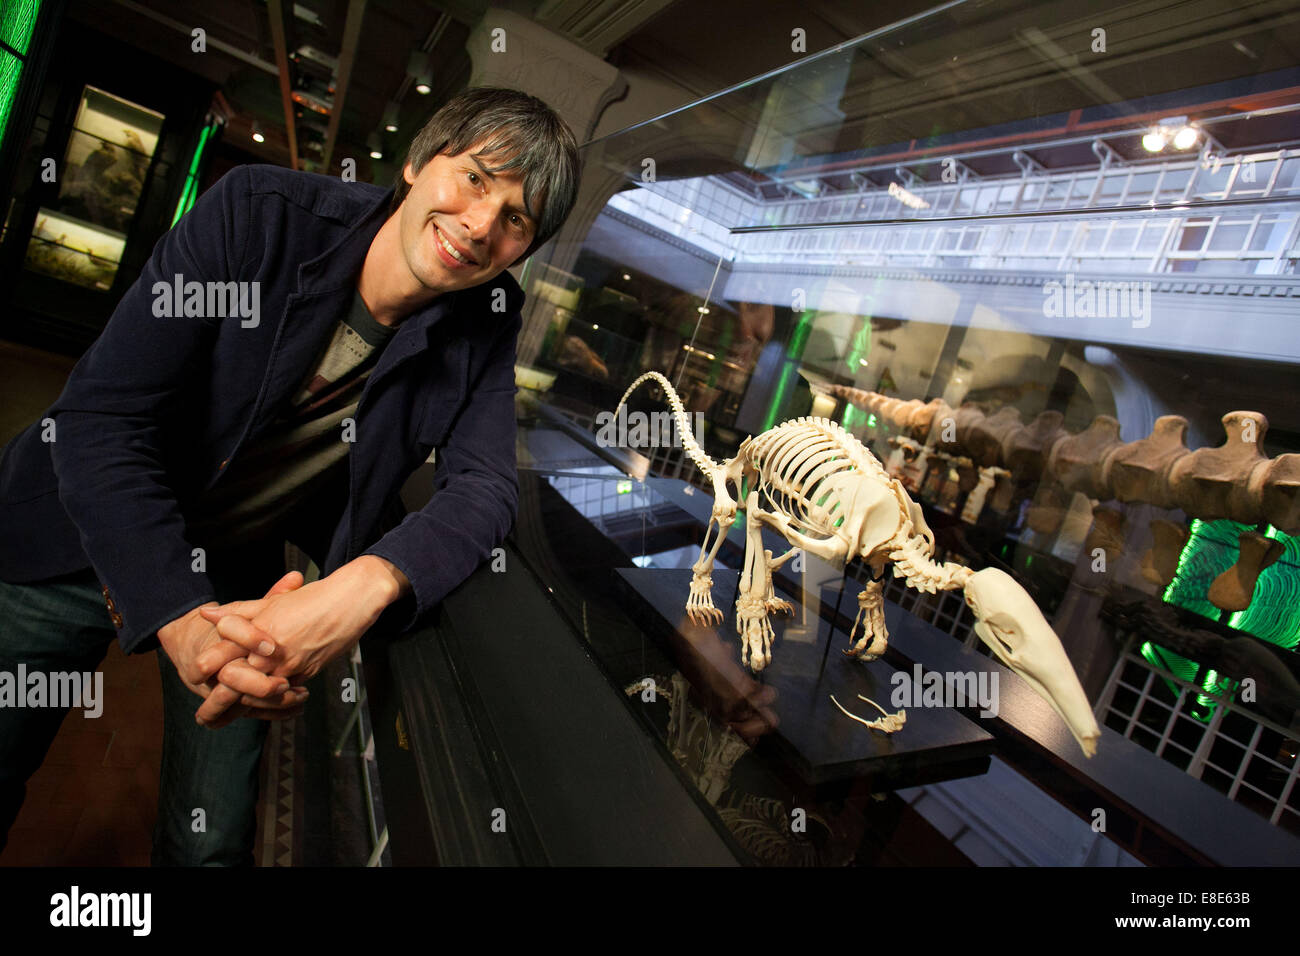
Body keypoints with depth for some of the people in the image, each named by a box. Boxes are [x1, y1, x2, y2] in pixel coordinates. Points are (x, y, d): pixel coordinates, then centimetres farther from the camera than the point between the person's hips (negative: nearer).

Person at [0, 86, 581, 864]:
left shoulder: (484, 324, -13)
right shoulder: (258, 214, -23)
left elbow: (486, 485, -20)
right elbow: (100, 419, -24)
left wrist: (364, 587, -40)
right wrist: (183, 622, -36)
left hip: (240, 574, 2)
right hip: (75, 539, -1)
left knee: (212, 842, 12)